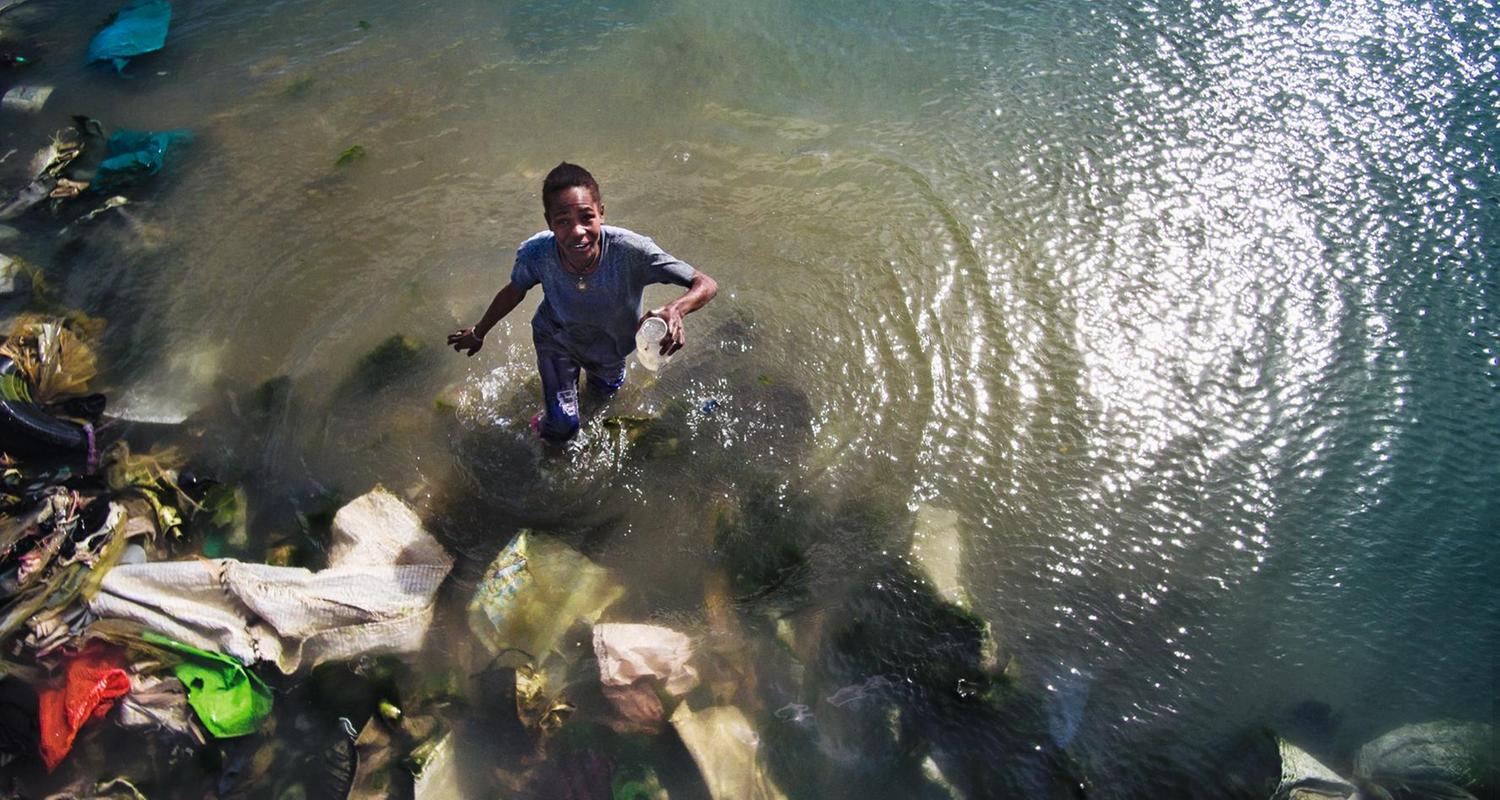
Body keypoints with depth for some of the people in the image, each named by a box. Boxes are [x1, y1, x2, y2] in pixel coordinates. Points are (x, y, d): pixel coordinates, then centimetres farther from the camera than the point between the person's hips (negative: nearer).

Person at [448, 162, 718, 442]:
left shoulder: (631, 251, -42)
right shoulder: (535, 253, -35)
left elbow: (706, 285, -39)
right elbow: (514, 291, -11)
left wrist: (675, 309, -61)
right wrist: (478, 333, 5)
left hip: (610, 343, 1)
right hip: (556, 337, -1)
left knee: (605, 393, 29)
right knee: (563, 427, -5)